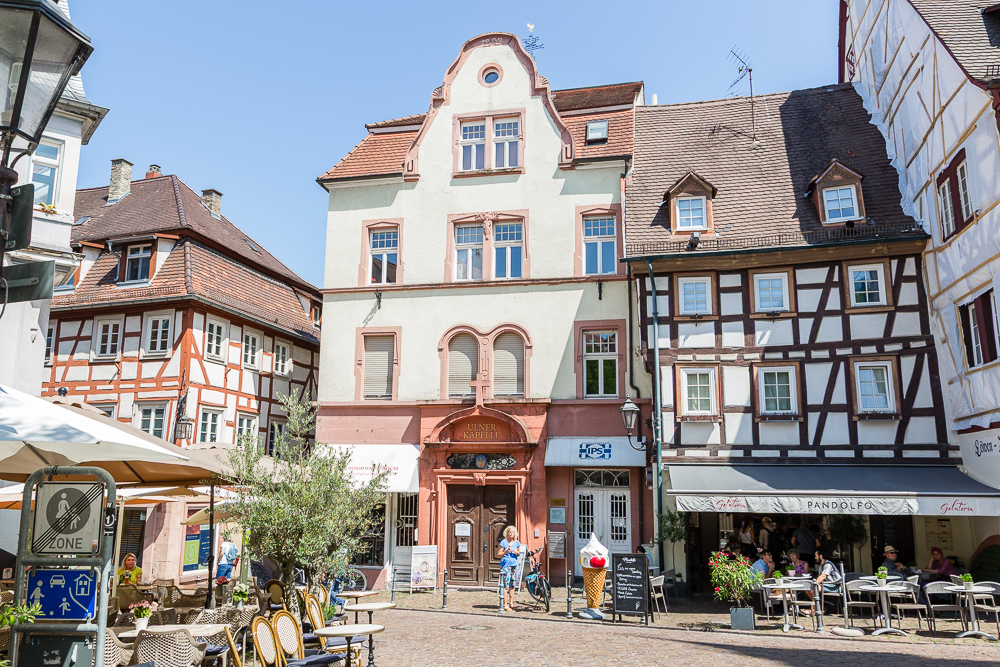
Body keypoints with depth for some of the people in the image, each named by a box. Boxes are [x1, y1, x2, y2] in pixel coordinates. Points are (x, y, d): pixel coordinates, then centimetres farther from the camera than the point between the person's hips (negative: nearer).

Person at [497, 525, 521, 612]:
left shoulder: (517, 543, 9)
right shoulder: (503, 542, -5)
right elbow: (499, 554, -4)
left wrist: (516, 552, -2)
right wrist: (506, 552, -21)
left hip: (514, 565, 5)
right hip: (505, 565, -5)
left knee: (512, 584, 11)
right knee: (506, 584, -9)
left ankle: (511, 603, 20)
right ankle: (505, 604, -5)